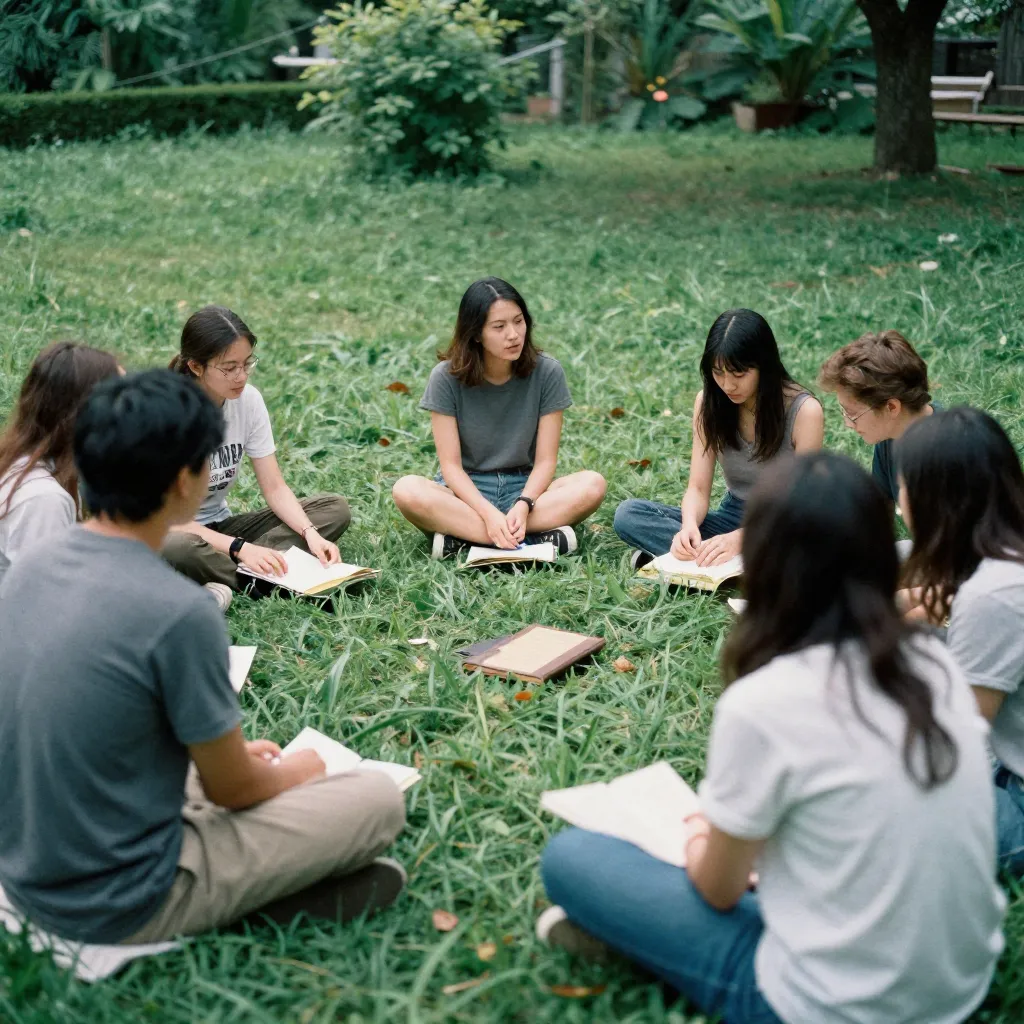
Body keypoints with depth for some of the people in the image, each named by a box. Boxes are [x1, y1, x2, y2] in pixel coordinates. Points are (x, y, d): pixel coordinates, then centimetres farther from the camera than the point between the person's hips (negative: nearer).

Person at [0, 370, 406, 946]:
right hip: (120, 906, -7)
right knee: (380, 799, -1)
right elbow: (232, 789, -12)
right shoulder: (178, 611, -26)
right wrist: (299, 771, 11)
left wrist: (225, 749, 20)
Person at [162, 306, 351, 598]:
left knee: (335, 509, -10)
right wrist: (240, 548, -33)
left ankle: (227, 580, -24)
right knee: (177, 550, -43)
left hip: (219, 526, 6)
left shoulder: (249, 400, -7)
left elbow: (275, 488, -5)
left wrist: (310, 533, -23)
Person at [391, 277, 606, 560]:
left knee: (592, 485, -28)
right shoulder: (447, 377, -10)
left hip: (526, 487, 1)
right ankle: (537, 538, -31)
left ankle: (462, 535, -27)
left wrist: (522, 506, -26)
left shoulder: (546, 372, -7)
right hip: (466, 490, -1)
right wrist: (489, 514, -28)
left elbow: (545, 460, -6)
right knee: (407, 490, -32)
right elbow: (450, 465, -11)